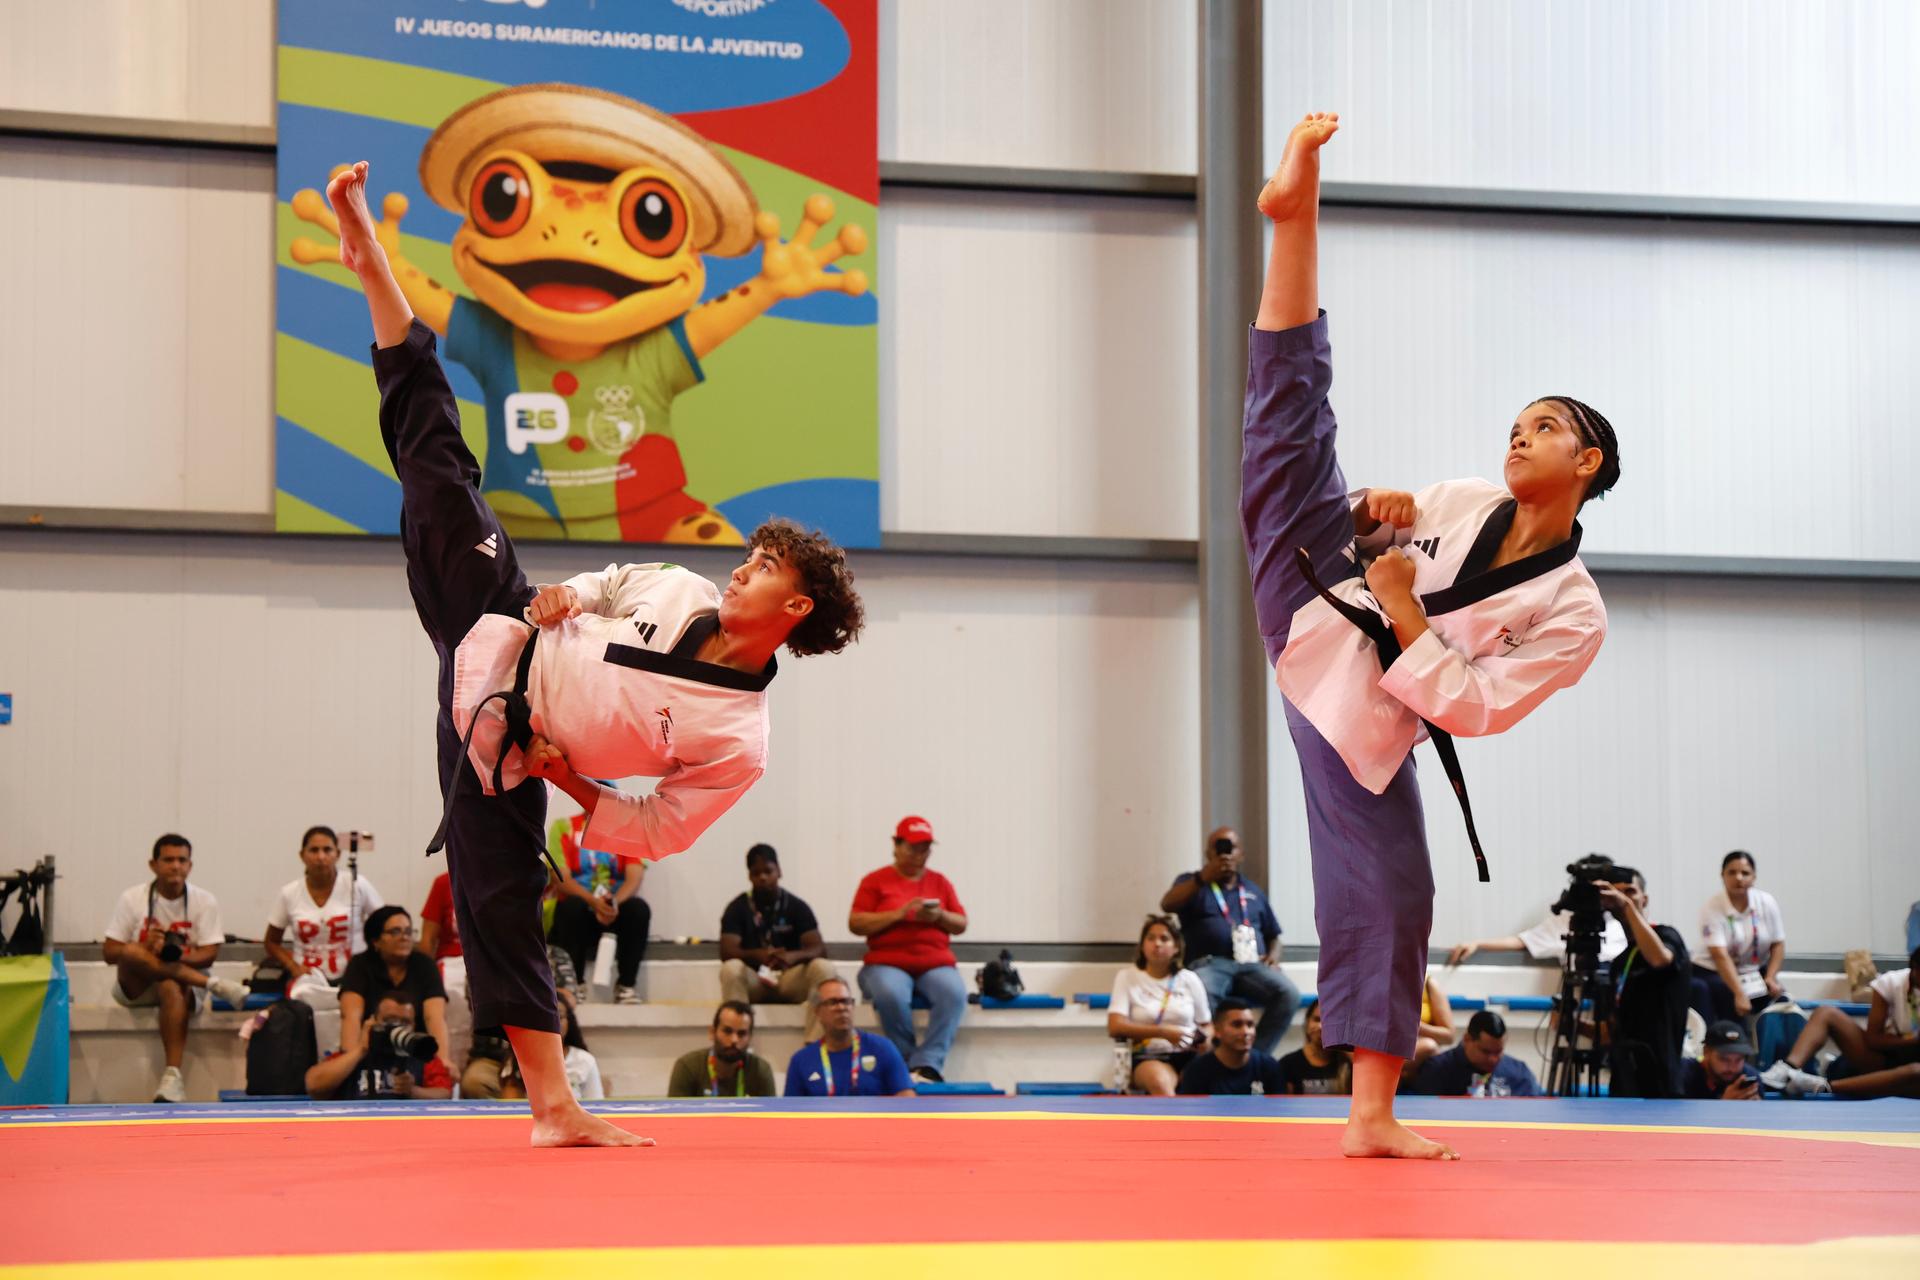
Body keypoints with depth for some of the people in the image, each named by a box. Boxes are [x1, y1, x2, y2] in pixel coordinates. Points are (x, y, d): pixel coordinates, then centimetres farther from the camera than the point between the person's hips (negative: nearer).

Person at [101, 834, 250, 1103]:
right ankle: (215, 984, -32)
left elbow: (209, 954, -6)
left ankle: (173, 1075, -47)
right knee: (131, 952, -33)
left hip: (183, 984, -1)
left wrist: (180, 956, -27)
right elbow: (109, 953, -3)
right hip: (136, 988, 1)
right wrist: (146, 947, -22)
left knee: (171, 988, -39)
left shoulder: (204, 901, 1)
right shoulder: (132, 899, 0)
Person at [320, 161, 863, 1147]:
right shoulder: (685, 595, -2)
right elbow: (609, 583, 18)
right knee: (438, 467, -6)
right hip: (503, 636, 4)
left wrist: (572, 781, -17)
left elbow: (658, 831, -9)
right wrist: (567, 596, -3)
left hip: (508, 744, -4)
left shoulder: (736, 741, -15)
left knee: (501, 897, -9)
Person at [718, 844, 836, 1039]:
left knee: (824, 967, -28)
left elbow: (819, 949, -8)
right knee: (731, 969, -33)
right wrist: (758, 955, -32)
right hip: (753, 981, -1)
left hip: (790, 979, 1)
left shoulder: (797, 907, 2)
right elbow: (727, 952, -12)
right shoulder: (738, 908, 0)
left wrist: (792, 956, -31)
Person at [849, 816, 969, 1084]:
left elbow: (961, 925, 17)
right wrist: (899, 914, -11)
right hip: (887, 963, -2)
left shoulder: (940, 882, 19)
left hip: (936, 964, 2)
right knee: (891, 995, -37)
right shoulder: (875, 881, 10)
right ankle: (909, 1061, -22)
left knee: (954, 993, -32)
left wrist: (939, 916, -6)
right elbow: (856, 924, 0)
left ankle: (927, 1064, -35)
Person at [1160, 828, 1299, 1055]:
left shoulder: (1253, 890, 28)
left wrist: (1273, 956, 5)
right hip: (1210, 963, -3)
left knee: (1289, 994, -28)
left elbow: (1273, 936, 29)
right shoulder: (1192, 883, 17)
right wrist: (1203, 879, -15)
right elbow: (1167, 905, -4)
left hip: (1253, 965, 3)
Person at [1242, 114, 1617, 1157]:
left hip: (1363, 718, -3)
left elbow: (1470, 708, -12)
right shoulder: (1462, 504, 8)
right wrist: (1370, 518, -2)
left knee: (1387, 895, -9)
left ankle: (1373, 1117, 1)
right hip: (1312, 609, 3)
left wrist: (1406, 617, -19)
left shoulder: (1570, 617, -5)